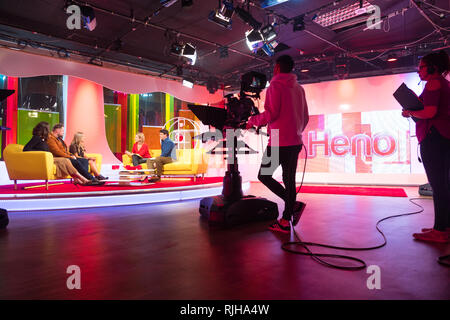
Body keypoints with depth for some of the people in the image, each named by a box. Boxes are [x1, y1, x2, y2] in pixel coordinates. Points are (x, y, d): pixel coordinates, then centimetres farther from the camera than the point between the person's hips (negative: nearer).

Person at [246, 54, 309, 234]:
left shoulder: (275, 86, -5)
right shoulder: (299, 89, 16)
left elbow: (271, 113, -16)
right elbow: (305, 118, 17)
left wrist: (253, 121, -1)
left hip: (279, 143, -7)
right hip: (296, 142, 8)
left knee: (264, 176, 5)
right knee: (289, 180, 8)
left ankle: (294, 205, -5)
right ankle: (285, 222, 11)